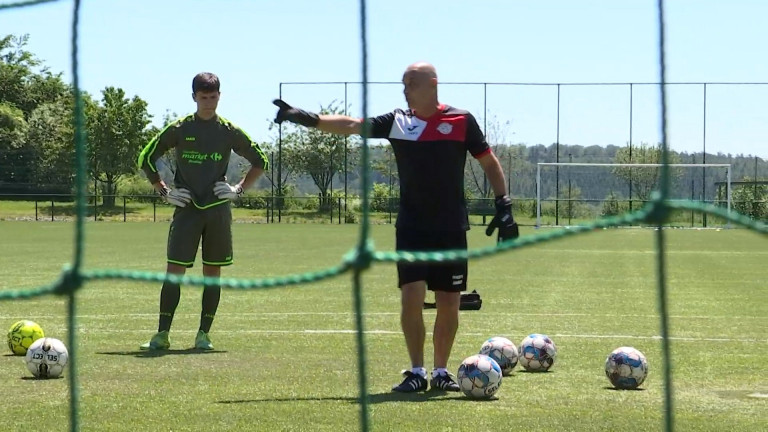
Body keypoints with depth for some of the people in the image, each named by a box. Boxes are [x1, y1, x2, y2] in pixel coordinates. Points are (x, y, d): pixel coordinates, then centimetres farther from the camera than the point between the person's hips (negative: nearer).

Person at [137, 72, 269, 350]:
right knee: (174, 270, -7)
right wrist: (164, 191, 3)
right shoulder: (179, 129, 2)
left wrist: (239, 189, 4)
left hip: (217, 210, 1)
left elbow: (260, 162, 15)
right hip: (186, 209, -1)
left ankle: (204, 334, 10)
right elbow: (146, 159, 10)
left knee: (213, 272, 4)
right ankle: (162, 334, -4)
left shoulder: (229, 132, 4)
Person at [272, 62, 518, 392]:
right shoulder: (397, 122, 2)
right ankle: (416, 372, 1)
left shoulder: (461, 121, -1)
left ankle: (441, 372, 20)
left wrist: (504, 207, -1)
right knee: (411, 297, -10)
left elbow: (489, 163, 6)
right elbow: (351, 126, -6)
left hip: (452, 228, -1)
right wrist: (307, 119, -18)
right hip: (412, 228, 1)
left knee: (449, 304, 3)